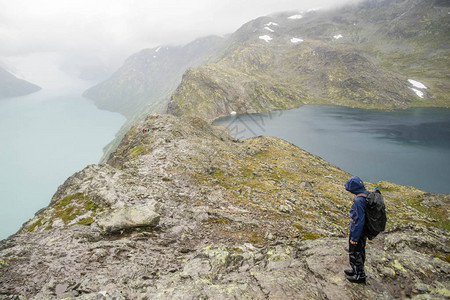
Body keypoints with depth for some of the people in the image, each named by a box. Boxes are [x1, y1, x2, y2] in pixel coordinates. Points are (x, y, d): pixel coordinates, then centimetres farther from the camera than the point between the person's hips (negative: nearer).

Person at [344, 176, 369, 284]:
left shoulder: (359, 200, -31)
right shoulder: (367, 195, -2)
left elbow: (359, 220, -28)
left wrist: (354, 237, -19)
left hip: (357, 231, -9)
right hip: (364, 231, 9)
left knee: (354, 254, 8)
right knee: (360, 251, 24)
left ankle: (360, 276, 21)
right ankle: (357, 270, 41)